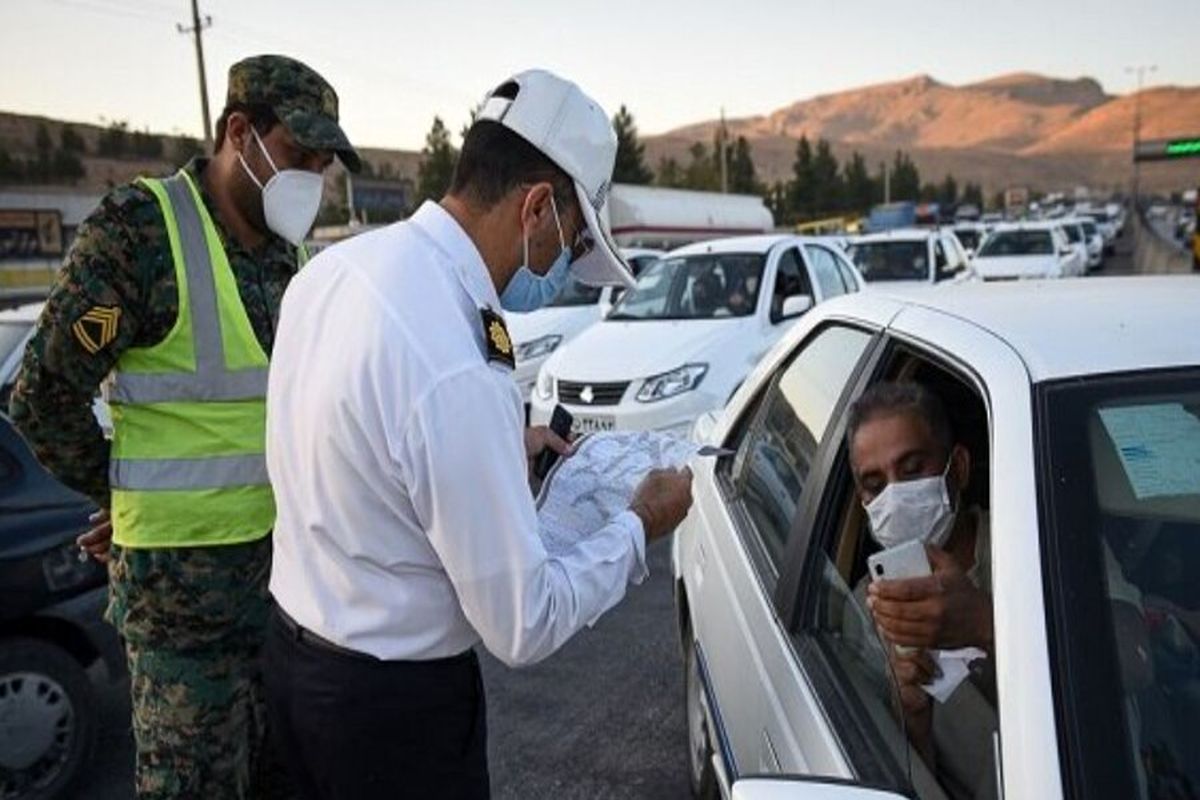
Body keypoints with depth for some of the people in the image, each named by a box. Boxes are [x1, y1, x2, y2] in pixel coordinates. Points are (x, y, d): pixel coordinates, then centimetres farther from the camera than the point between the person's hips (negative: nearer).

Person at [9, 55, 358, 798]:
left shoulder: (280, 251, 6)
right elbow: (45, 399, -13)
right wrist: (127, 496, 1)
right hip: (183, 567, -6)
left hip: (281, 553, 6)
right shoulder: (138, 229, -15)